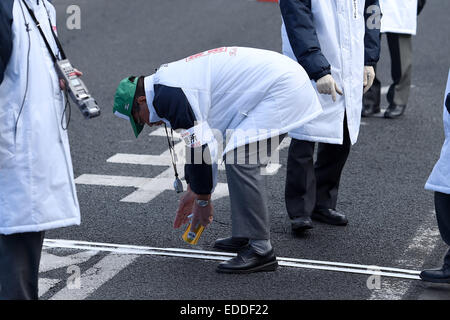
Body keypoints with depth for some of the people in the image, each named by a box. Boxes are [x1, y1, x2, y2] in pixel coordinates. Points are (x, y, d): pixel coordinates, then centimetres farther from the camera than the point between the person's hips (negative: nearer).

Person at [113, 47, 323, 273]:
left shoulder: (168, 96, -15)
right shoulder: (171, 79, 18)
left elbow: (201, 148, -16)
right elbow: (196, 142, 28)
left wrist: (202, 200, -3)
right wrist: (192, 192, 33)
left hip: (282, 89, -11)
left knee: (240, 160, -15)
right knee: (244, 158, 18)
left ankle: (260, 250, -14)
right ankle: (247, 235, 25)